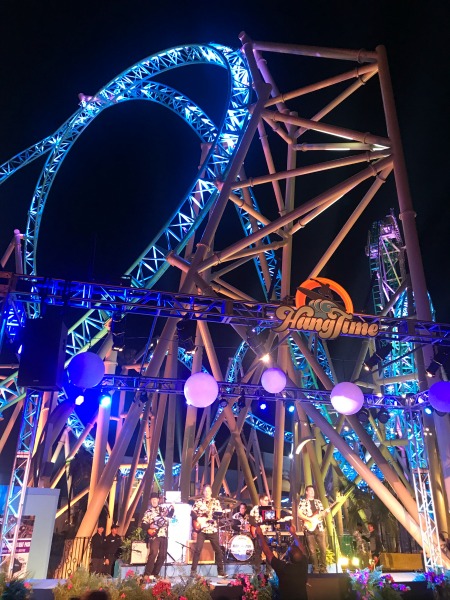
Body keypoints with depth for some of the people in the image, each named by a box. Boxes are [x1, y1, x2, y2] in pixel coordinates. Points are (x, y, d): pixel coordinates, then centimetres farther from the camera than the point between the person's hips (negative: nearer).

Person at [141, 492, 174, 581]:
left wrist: (172, 508, -17)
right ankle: (147, 574, -15)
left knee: (163, 555, 4)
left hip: (164, 535, 4)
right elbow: (143, 524, 0)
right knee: (153, 553, -20)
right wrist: (148, 530, -17)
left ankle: (155, 574, 16)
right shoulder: (148, 512, 4)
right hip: (154, 535, -4)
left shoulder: (163, 509, 13)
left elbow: (170, 515, 1)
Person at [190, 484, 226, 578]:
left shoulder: (216, 501, 7)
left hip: (213, 529, 1)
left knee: (218, 550, 4)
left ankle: (221, 571, 16)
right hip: (201, 529, -1)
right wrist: (198, 519, -16)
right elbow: (192, 512, 0)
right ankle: (193, 571, 3)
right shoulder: (198, 501, 5)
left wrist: (215, 513, -21)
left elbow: (220, 513, 0)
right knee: (197, 549, -7)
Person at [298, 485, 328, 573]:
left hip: (320, 528, 4)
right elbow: (299, 514, -8)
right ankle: (315, 568, 12)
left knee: (323, 548, 0)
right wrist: (310, 519, -15)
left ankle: (323, 568, 11)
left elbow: (322, 513, 17)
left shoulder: (318, 502, 17)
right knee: (312, 550, 0)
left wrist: (326, 511, -5)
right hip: (309, 528, -4)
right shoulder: (302, 502, 1)